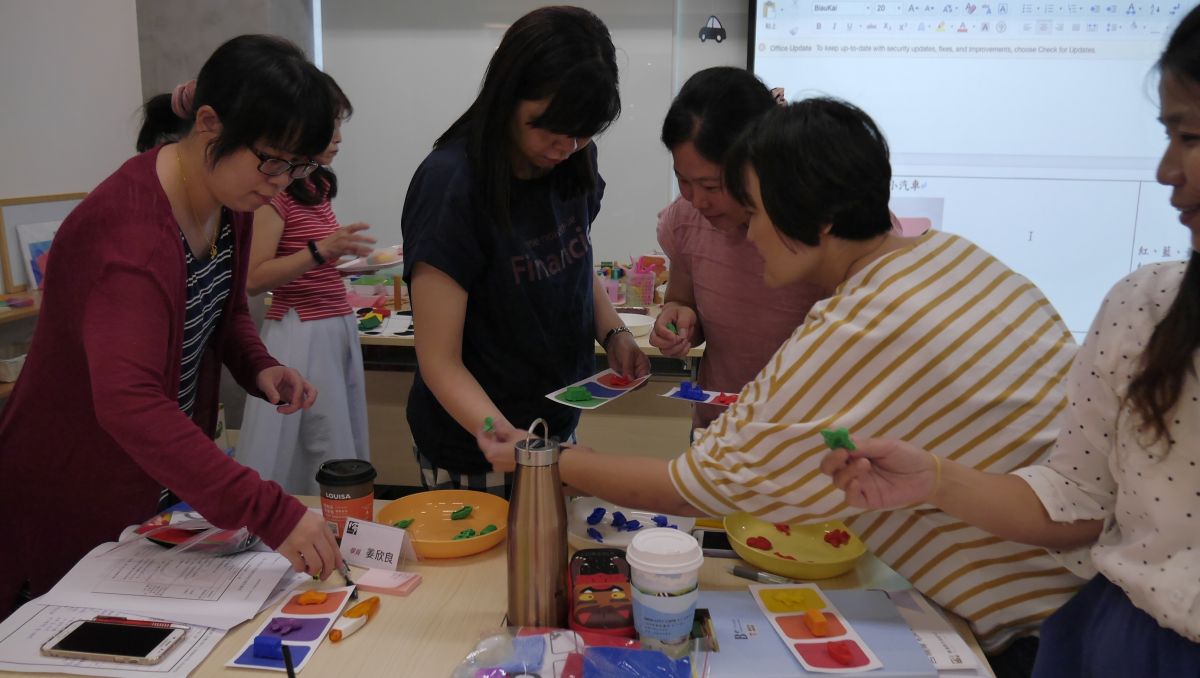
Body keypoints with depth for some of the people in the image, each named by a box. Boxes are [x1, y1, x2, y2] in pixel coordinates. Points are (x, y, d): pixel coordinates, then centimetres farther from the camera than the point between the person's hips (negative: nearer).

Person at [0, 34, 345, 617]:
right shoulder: (127, 230, -32)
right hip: (70, 505, -7)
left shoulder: (230, 200, -5)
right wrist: (269, 513, -49)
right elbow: (128, 402, -43)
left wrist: (258, 366, -11)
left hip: (162, 479, 8)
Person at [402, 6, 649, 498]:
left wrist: (614, 333, -6)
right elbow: (440, 362, -21)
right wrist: (508, 442, -37)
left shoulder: (573, 163, -6)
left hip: (559, 426, 6)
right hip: (474, 456, -6)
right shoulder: (451, 183, -24)